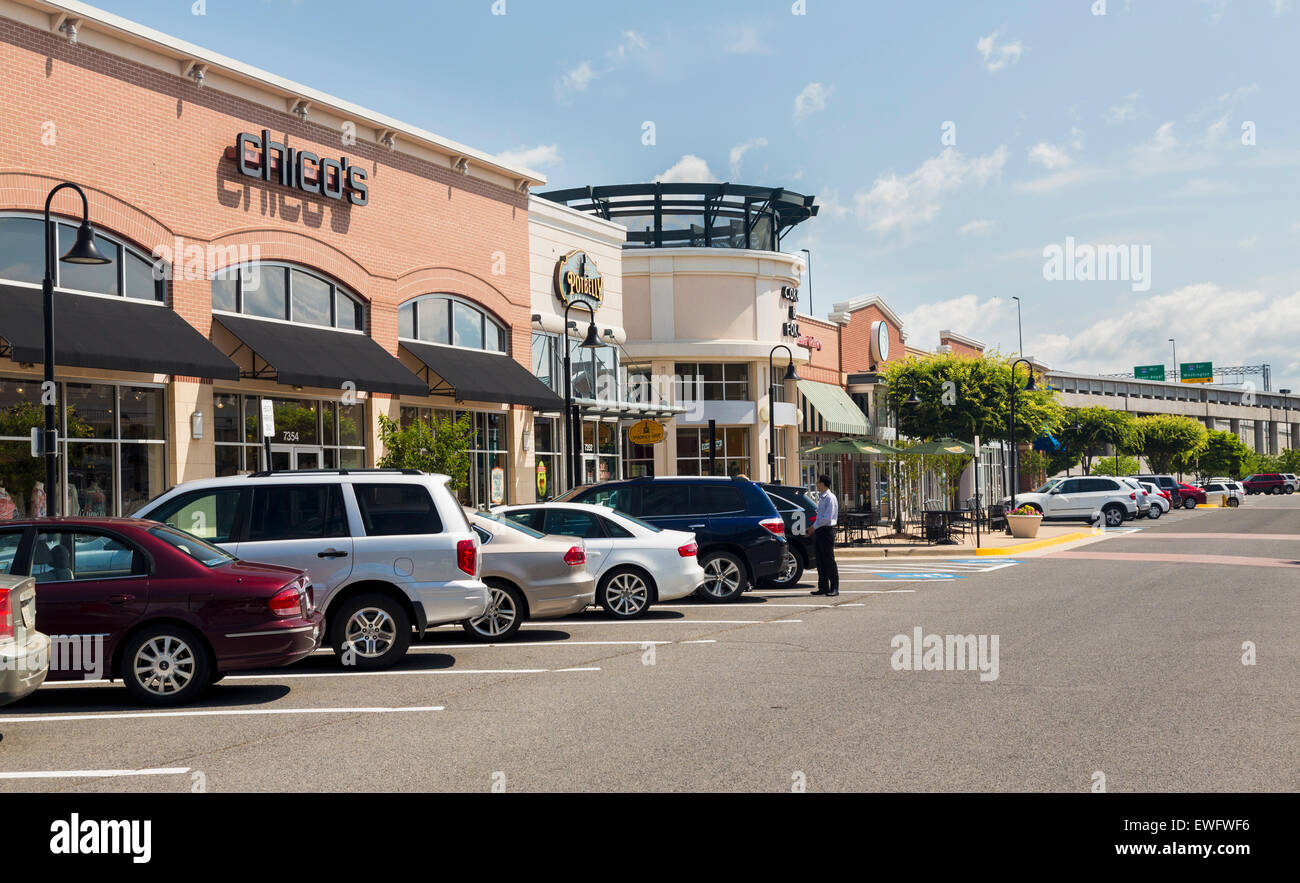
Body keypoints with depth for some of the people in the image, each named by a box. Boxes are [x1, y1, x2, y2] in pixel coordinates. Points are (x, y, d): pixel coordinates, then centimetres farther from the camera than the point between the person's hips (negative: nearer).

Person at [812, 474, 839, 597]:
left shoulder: (830, 498, -11)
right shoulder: (821, 498, 16)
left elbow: (827, 518, -18)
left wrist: (814, 526, -12)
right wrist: (814, 528, 12)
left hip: (826, 531, -9)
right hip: (819, 531, 9)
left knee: (829, 560, -5)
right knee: (820, 561, 9)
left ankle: (834, 588, 0)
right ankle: (823, 587, 13)